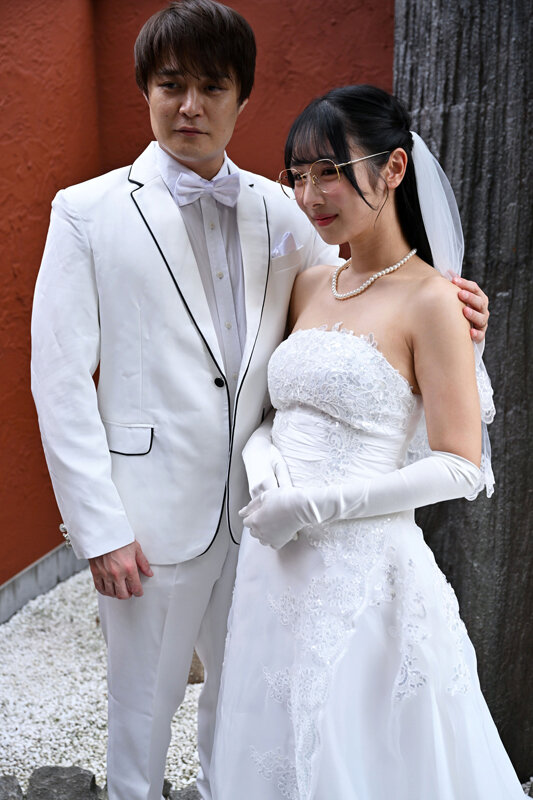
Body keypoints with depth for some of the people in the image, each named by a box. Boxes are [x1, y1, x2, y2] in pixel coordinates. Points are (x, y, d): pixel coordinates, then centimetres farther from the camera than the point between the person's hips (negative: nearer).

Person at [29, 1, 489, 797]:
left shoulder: (280, 212, 4)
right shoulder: (87, 212, -5)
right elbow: (61, 382, -8)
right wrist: (100, 529, -11)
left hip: (257, 504, 3)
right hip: (152, 514, -3)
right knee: (144, 700, 15)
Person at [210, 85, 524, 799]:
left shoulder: (429, 300, -11)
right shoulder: (308, 285, 8)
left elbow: (461, 467, -13)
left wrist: (317, 504, -18)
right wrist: (264, 467, -8)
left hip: (365, 571, -6)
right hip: (277, 561, 7)